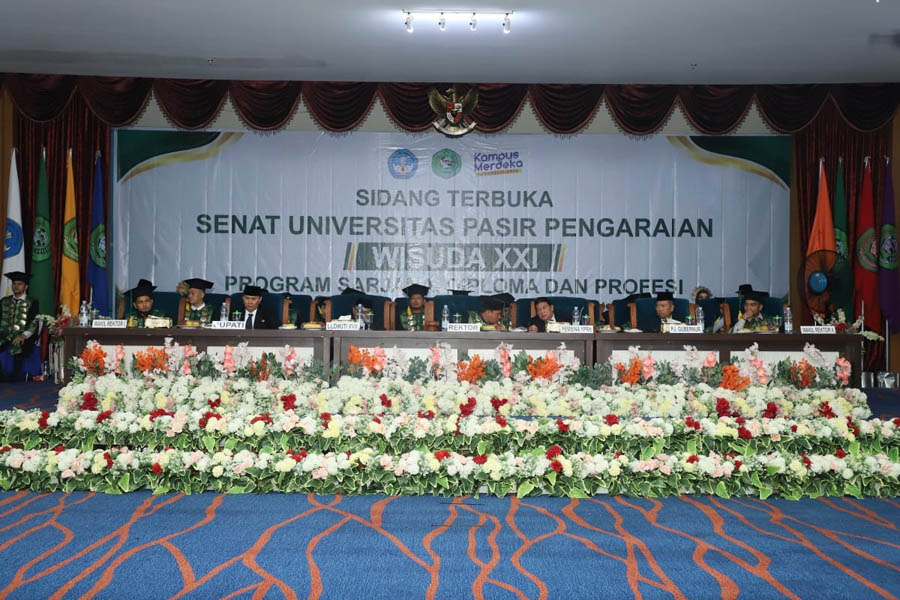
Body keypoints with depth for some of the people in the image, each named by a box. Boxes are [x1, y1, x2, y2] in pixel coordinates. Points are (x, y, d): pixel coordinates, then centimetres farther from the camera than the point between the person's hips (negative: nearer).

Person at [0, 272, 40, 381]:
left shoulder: (32, 302, 8)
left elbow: (34, 323, -3)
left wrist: (23, 335, -20)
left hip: (22, 339, -3)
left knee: (15, 349, -36)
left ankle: (12, 376, -18)